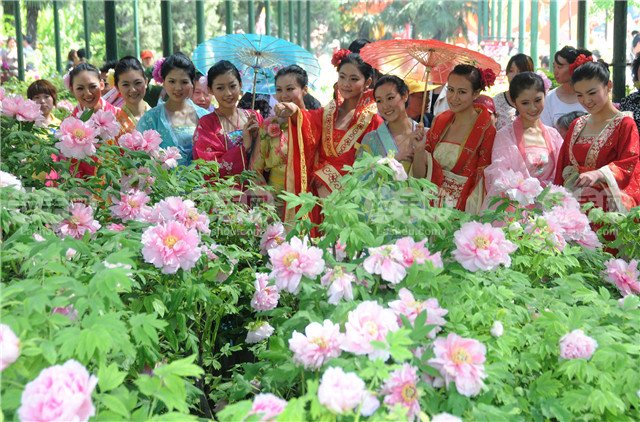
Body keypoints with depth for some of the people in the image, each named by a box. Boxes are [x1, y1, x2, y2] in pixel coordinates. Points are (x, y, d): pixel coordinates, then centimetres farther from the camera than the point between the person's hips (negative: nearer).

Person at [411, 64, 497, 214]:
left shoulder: (486, 131, -8)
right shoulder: (440, 121, 6)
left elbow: (483, 184, -4)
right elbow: (420, 175, 8)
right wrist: (419, 149, -8)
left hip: (463, 211, -4)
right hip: (432, 206, 4)